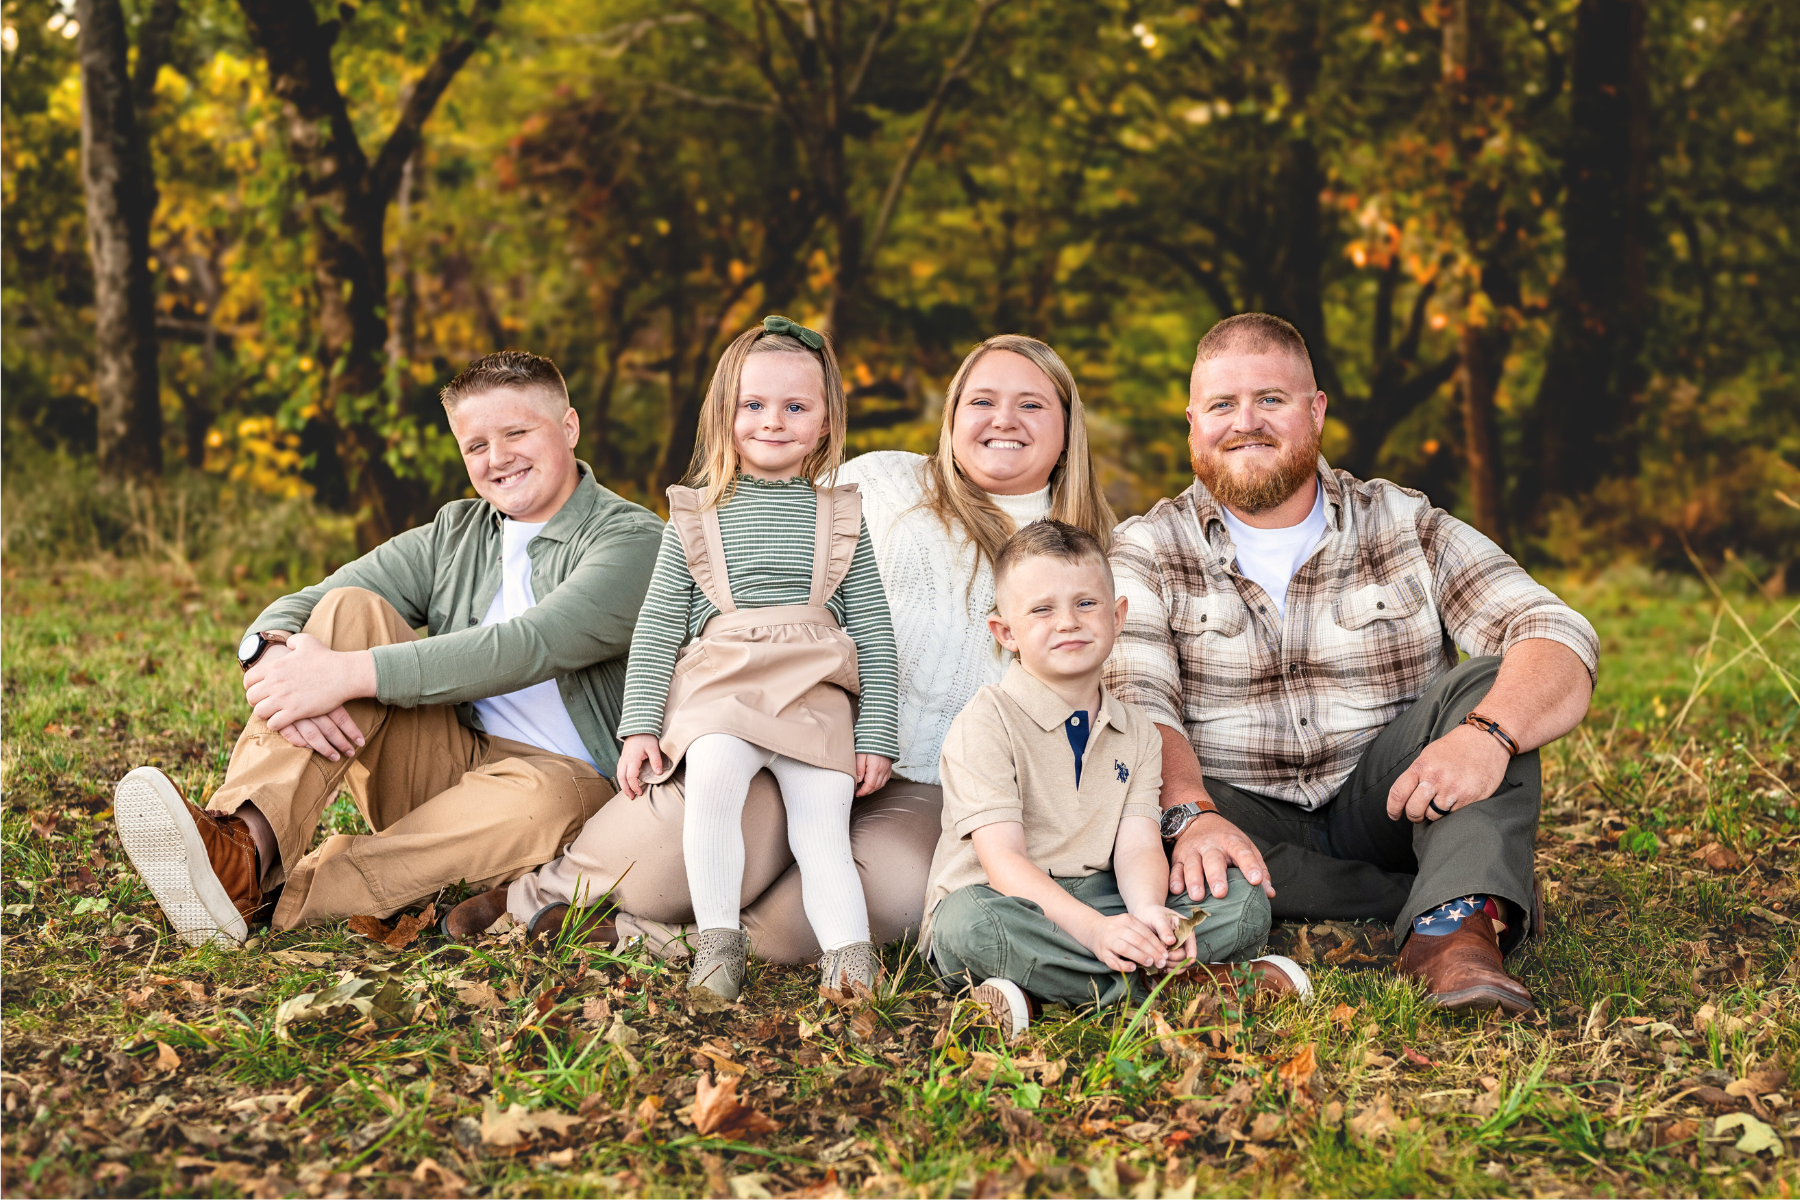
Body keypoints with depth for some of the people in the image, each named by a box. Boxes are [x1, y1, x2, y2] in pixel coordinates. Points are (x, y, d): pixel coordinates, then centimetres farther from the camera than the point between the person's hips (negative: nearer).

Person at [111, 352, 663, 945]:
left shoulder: (633, 541, -7)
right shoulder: (454, 533, 12)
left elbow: (530, 647, -25)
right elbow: (293, 611, 3)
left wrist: (349, 673, -31)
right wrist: (275, 654, -24)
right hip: (441, 761, 5)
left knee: (539, 799, -41)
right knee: (351, 608, -16)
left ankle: (273, 900, -41)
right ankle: (244, 845, -36)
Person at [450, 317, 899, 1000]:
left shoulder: (841, 518, 14)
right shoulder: (697, 515, 13)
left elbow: (875, 634, 12)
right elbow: (657, 627, 10)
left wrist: (876, 736, 4)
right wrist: (640, 724, 0)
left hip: (816, 695, 2)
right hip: (717, 683, -1)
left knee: (823, 833, -15)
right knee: (712, 773, -30)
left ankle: (849, 952, -18)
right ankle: (716, 943, -26)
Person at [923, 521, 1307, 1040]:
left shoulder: (1137, 731, 9)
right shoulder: (987, 723, -10)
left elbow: (1138, 844, -4)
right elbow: (1002, 859, -20)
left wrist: (1147, 912, -28)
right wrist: (1094, 928, -35)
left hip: (1096, 899, 5)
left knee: (1245, 903, -10)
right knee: (970, 923, -40)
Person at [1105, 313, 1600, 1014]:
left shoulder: (1406, 528, 3)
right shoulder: (1146, 550, 2)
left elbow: (1562, 639, -9)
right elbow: (1136, 705, -14)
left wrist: (1487, 734, -31)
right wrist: (1191, 816, -35)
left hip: (1379, 804, 1)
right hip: (1243, 818, -1)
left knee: (1487, 683, -19)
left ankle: (1455, 923, -38)